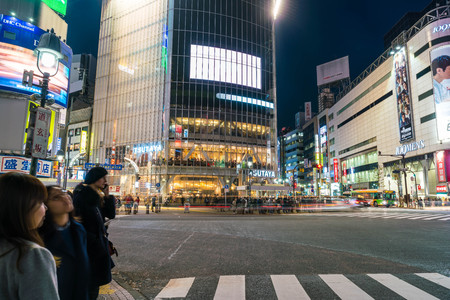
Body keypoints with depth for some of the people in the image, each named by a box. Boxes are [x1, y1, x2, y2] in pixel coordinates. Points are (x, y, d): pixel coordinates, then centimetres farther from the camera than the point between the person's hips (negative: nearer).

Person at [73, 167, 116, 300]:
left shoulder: (98, 196, 11)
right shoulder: (82, 193, -13)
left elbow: (111, 214, 9)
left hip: (99, 244, 8)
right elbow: (78, 218, -19)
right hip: (90, 244, -8)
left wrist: (107, 195, 1)